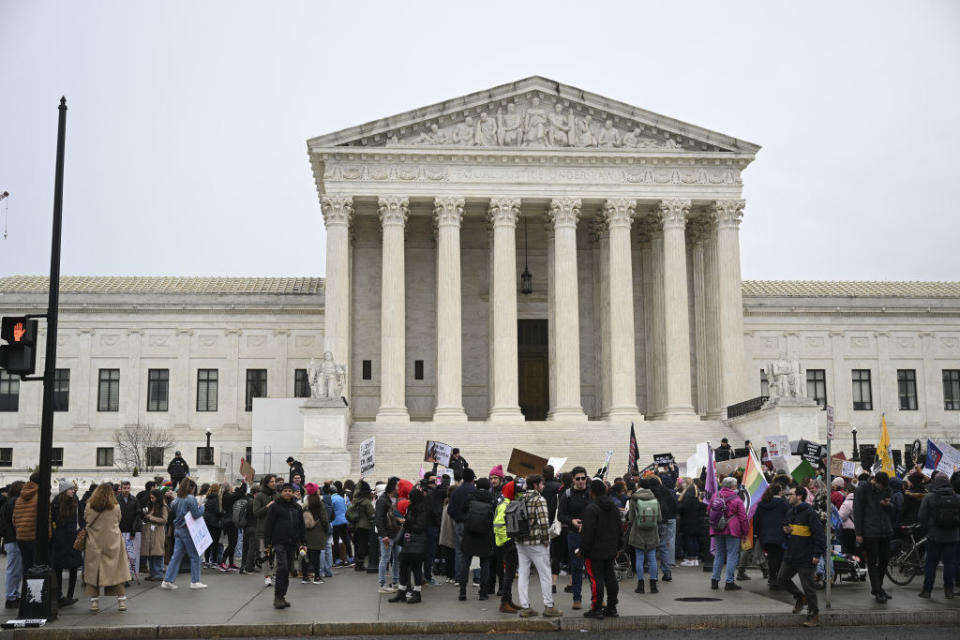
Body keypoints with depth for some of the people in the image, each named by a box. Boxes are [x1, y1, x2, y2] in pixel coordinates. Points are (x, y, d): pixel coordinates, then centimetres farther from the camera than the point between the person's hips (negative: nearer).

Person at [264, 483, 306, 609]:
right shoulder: (275, 506, -1)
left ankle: (282, 596, 17)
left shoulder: (297, 507, 13)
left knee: (287, 570, 8)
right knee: (282, 567, -16)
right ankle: (277, 597, -10)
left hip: (292, 543, 5)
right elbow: (268, 525, -2)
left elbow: (301, 526, 18)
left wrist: (303, 542, 12)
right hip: (279, 542, -5)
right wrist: (267, 542, -6)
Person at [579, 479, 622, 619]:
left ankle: (597, 609, 0)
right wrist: (617, 546, 24)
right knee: (610, 577, 12)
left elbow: (588, 532, -18)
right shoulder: (614, 507, 10)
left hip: (595, 551, -8)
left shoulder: (591, 509, -16)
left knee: (596, 579, -3)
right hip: (610, 551, 8)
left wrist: (582, 550, -10)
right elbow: (619, 530, 17)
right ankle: (612, 608, 18)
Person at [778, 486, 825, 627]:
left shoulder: (810, 513, -15)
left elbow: (820, 535, -16)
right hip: (790, 555, 8)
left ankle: (814, 616, 12)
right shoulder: (790, 513, 11)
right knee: (781, 579, 11)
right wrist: (786, 531, 2)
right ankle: (800, 597, 32)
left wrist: (817, 554, -18)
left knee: (808, 586, -1)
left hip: (805, 557, -8)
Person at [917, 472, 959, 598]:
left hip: (935, 536, -2)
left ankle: (927, 590, 8)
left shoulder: (929, 497, -9)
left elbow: (922, 517, -7)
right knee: (950, 562, 9)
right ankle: (949, 590, 13)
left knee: (931, 563, 5)